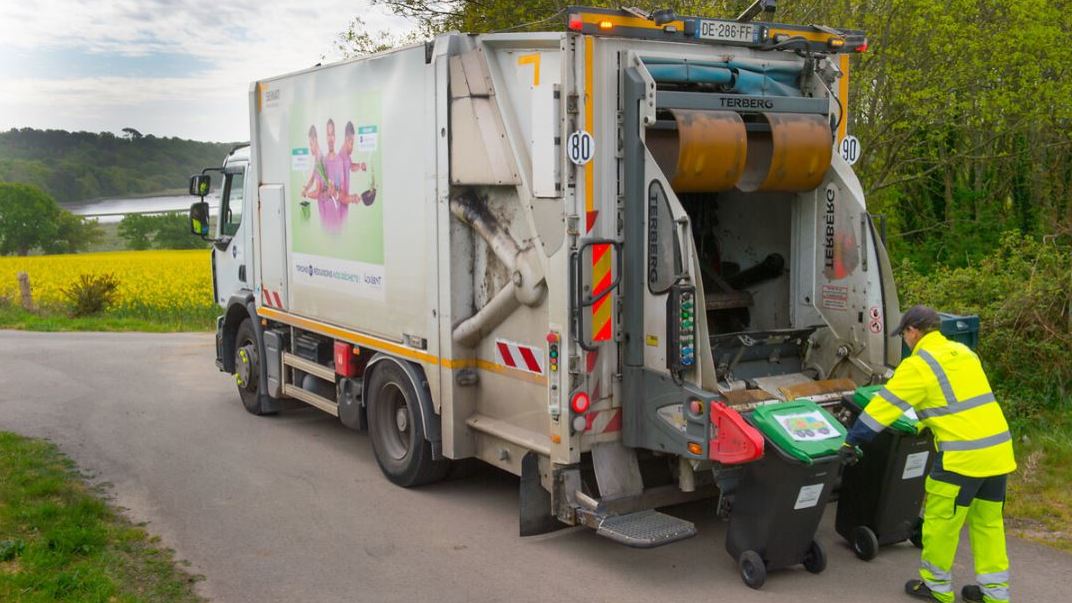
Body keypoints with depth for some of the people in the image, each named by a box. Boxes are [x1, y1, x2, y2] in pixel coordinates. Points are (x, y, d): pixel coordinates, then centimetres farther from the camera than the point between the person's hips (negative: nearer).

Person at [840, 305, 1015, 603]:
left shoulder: (918, 364, -9)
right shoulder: (962, 352, 14)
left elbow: (884, 406, -9)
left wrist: (851, 442, -2)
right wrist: (925, 425, 38)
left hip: (963, 454, -8)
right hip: (998, 446, 8)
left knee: (940, 521, 8)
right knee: (988, 522, 17)